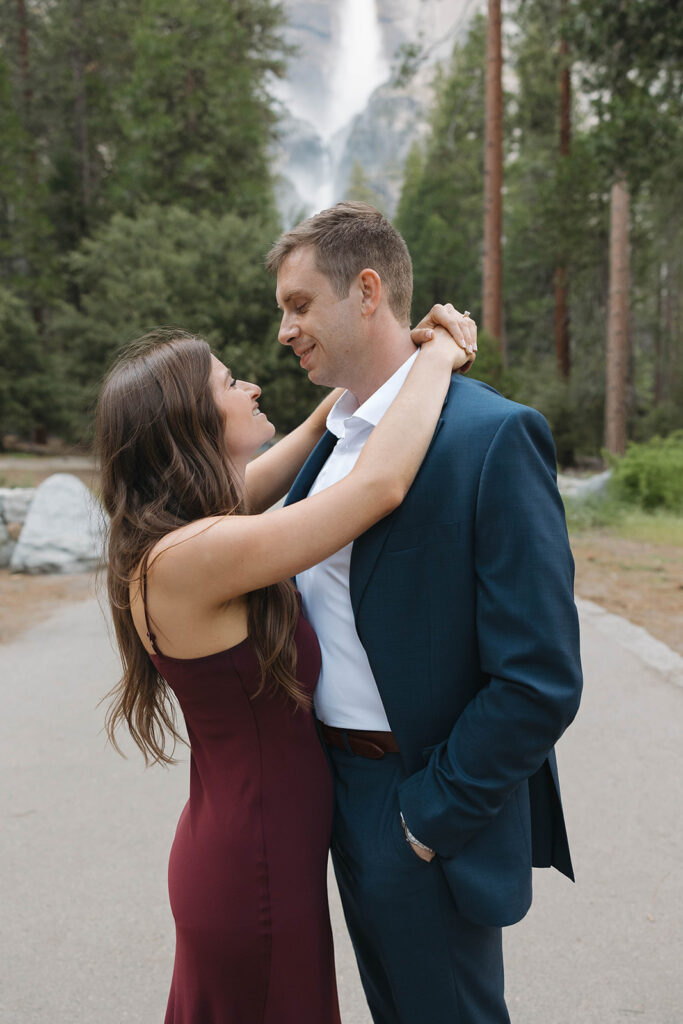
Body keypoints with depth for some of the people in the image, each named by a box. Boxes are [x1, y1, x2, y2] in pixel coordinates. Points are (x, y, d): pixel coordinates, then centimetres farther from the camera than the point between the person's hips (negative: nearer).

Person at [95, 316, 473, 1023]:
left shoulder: (164, 535, -1)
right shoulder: (190, 556, -29)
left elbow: (266, 477, 11)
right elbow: (380, 486, -31)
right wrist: (436, 359, -15)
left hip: (229, 850, 9)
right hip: (258, 874, -9)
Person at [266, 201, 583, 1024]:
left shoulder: (495, 435, -20)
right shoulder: (335, 436, 7)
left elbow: (541, 681, -22)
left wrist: (430, 813, -16)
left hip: (428, 811, -7)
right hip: (342, 792, 8)